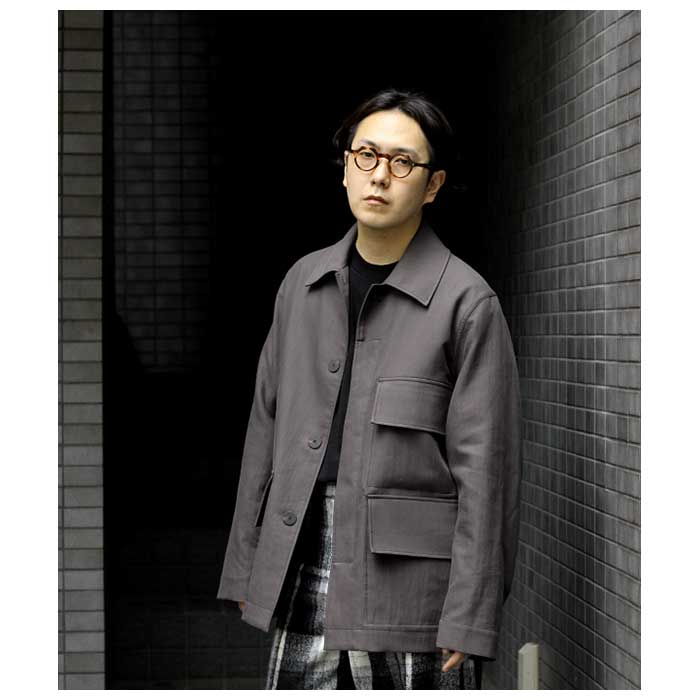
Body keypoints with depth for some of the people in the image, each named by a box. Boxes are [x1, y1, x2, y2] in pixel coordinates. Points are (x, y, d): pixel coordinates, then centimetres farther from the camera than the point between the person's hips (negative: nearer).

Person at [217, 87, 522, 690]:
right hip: (302, 566, 5)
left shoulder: (467, 302, -6)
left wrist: (468, 622, -12)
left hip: (411, 569, -4)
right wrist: (246, 569, 13)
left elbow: (485, 469, -9)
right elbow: (267, 429, 14)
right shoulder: (304, 283, 11)